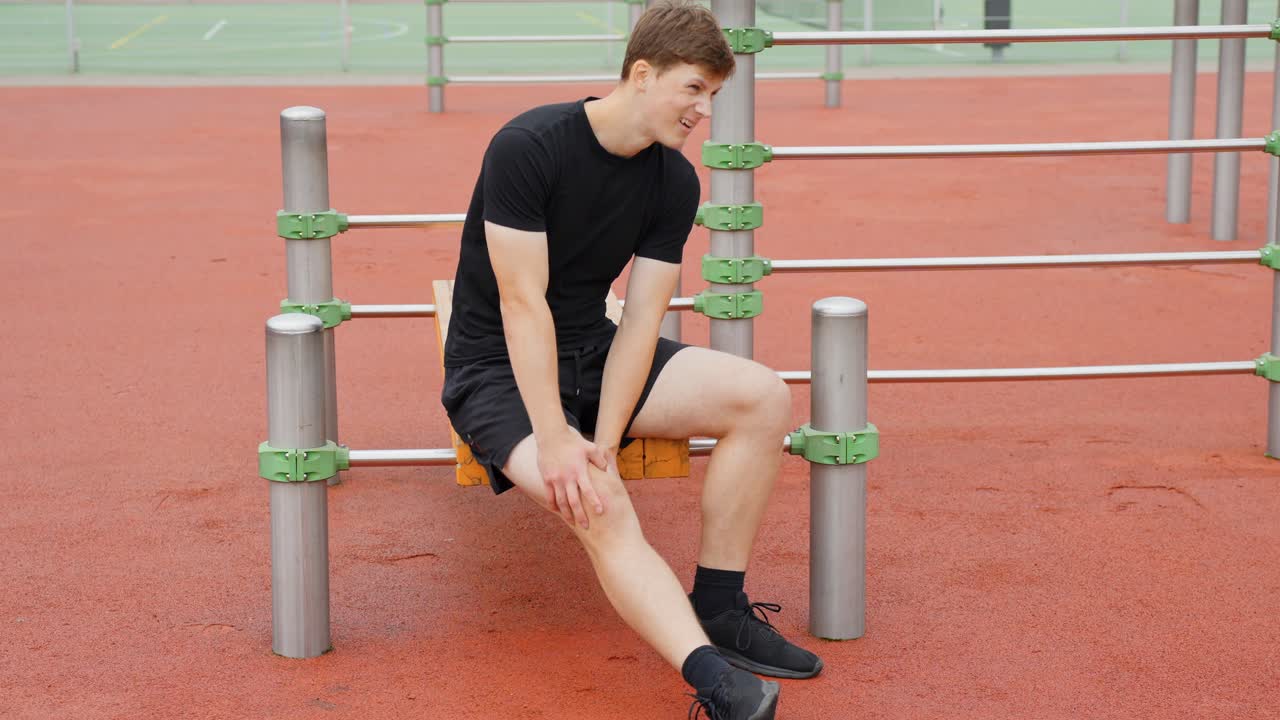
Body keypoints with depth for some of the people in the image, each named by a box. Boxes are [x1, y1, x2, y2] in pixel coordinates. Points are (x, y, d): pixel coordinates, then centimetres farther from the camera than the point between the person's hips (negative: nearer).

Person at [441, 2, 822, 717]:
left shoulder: (675, 182, -2)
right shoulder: (529, 146, -20)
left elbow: (640, 321, -6)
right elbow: (523, 303, -23)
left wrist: (605, 441, -19)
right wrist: (556, 441, -29)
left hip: (594, 353, 6)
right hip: (499, 370, -6)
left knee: (765, 397, -14)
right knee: (602, 508, -33)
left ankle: (718, 609, -8)